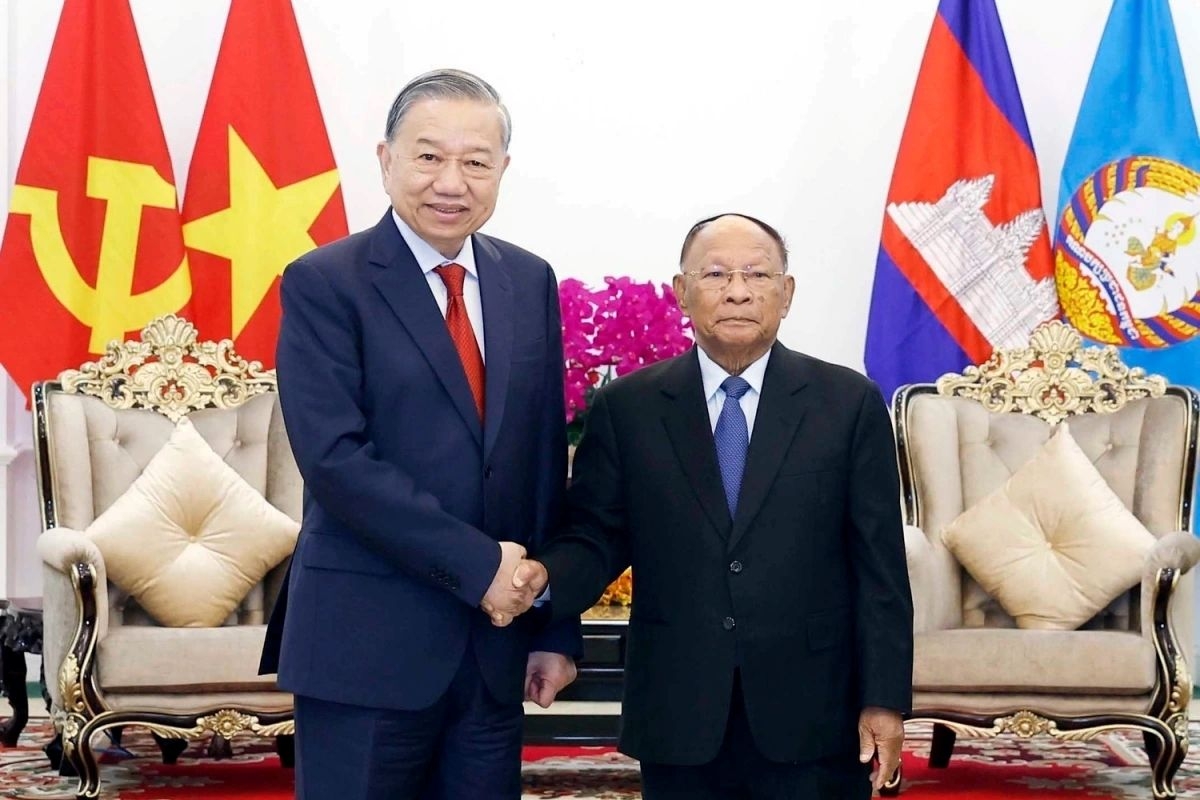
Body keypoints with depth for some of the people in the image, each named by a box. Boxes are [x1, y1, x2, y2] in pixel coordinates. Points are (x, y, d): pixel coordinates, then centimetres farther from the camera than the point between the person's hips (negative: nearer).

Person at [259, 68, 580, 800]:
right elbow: (335, 458, -16)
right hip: (368, 640, -5)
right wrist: (475, 563, -17)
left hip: (496, 639, 5)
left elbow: (546, 459, 10)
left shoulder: (530, 282, 9)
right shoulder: (324, 283, -7)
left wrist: (556, 626, 8)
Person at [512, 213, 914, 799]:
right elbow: (598, 537, 6)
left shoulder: (850, 404, 1)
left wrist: (884, 701, -3)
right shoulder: (626, 408, 4)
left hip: (812, 722, 0)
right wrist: (547, 576, -16)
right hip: (677, 721, 1)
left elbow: (879, 567, 0)